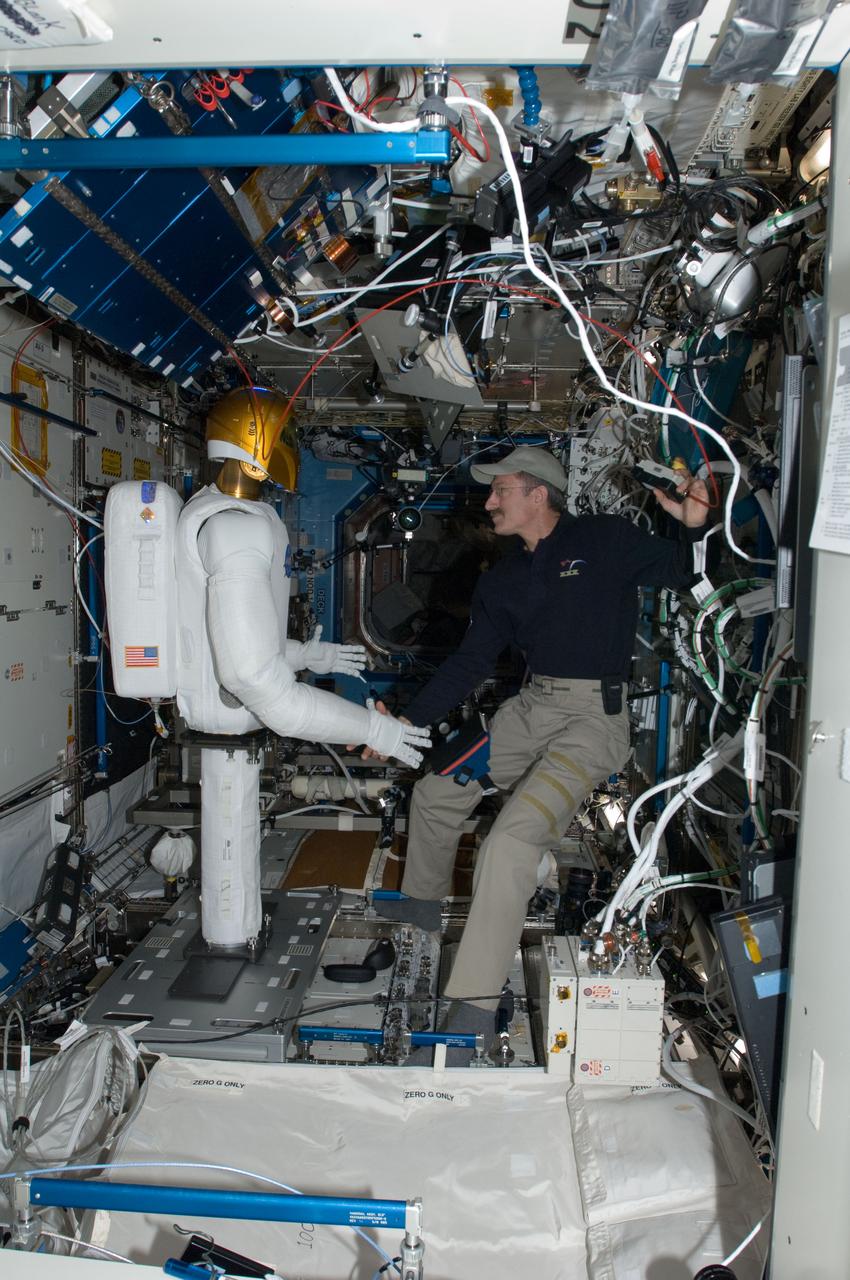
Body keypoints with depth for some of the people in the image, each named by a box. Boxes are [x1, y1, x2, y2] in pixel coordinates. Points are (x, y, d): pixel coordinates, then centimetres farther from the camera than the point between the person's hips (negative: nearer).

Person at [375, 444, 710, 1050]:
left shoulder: (605, 540, -5)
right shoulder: (501, 581, 12)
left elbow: (684, 574, -2)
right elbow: (469, 664, 10)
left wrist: (695, 527, -25)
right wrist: (408, 723, 2)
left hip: (595, 713, -7)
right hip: (530, 706, 8)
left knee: (511, 839, -25)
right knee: (434, 792, 17)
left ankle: (474, 1009, -17)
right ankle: (423, 901, 45)